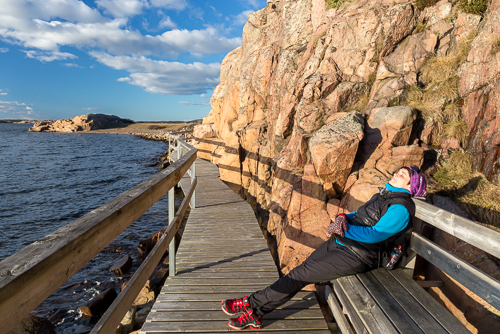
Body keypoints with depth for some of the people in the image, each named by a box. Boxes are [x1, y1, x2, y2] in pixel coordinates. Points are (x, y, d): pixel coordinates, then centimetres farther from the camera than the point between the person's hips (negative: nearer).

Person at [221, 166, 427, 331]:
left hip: (356, 256, -8)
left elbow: (374, 235, -21)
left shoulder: (400, 209, -12)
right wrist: (342, 218, -3)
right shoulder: (384, 195, 16)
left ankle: (252, 305, 3)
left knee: (300, 275, -10)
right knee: (301, 269, 0)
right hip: (339, 243, 8)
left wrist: (344, 229, -20)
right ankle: (254, 314, 6)